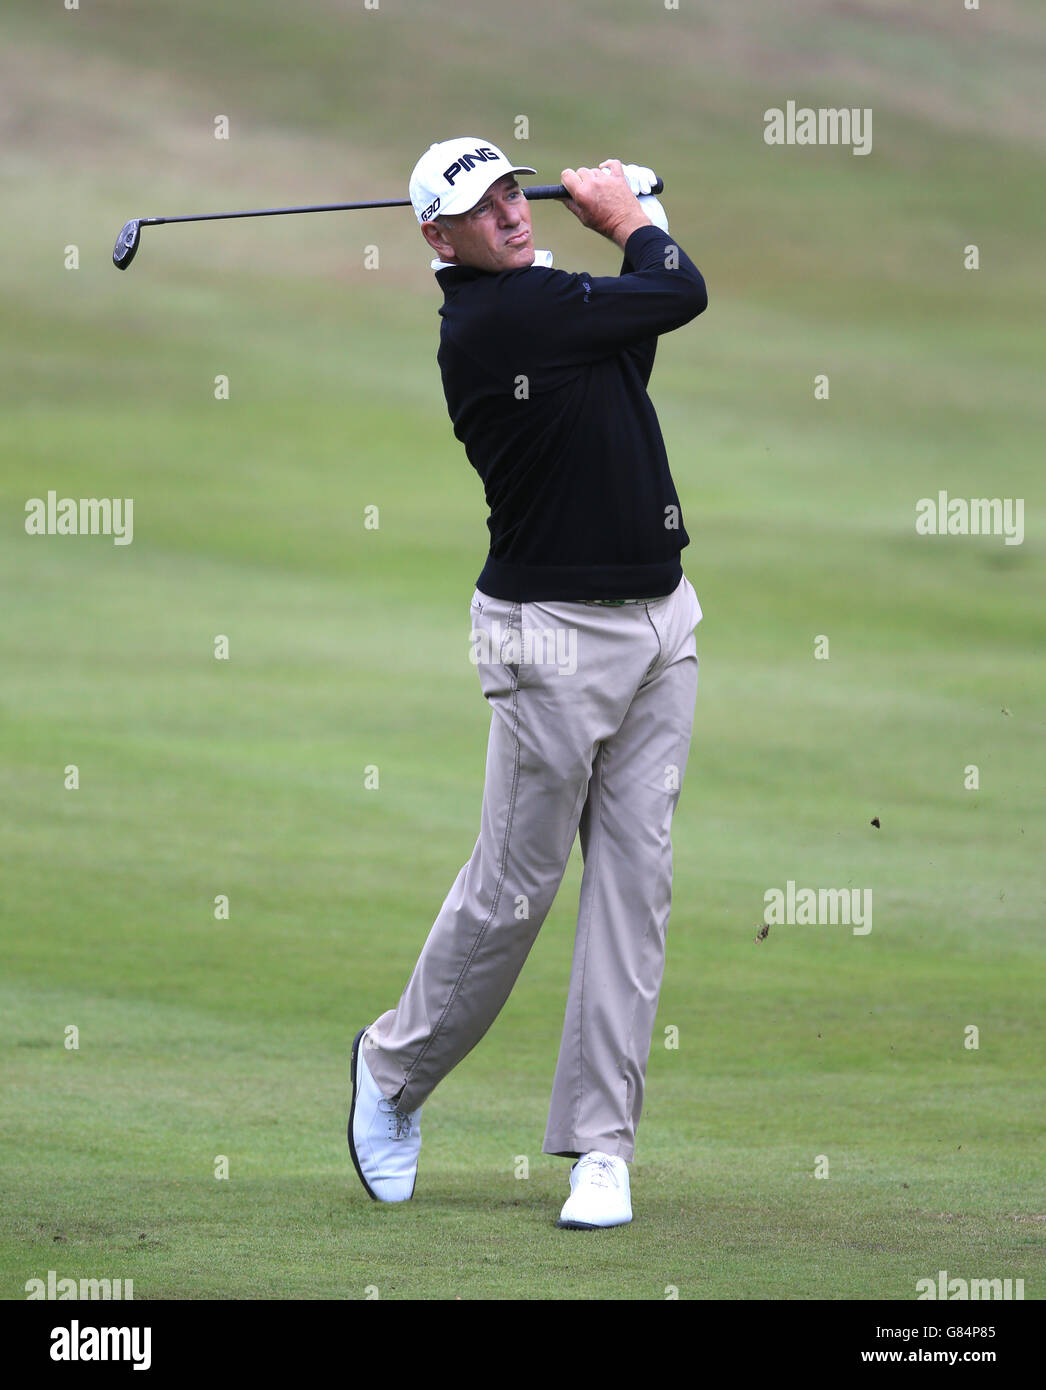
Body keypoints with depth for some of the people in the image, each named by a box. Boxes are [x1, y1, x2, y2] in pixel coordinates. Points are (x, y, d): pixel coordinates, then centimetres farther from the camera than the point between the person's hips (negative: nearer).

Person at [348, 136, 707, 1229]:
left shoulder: (551, 296, 11)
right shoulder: (492, 318, -16)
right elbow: (679, 294, -12)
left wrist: (633, 207, 7)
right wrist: (630, 216, 6)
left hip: (659, 624, 7)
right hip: (554, 635, -7)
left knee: (635, 882, 3)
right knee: (514, 885, 1)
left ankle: (601, 1145, 6)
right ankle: (395, 1068, 25)